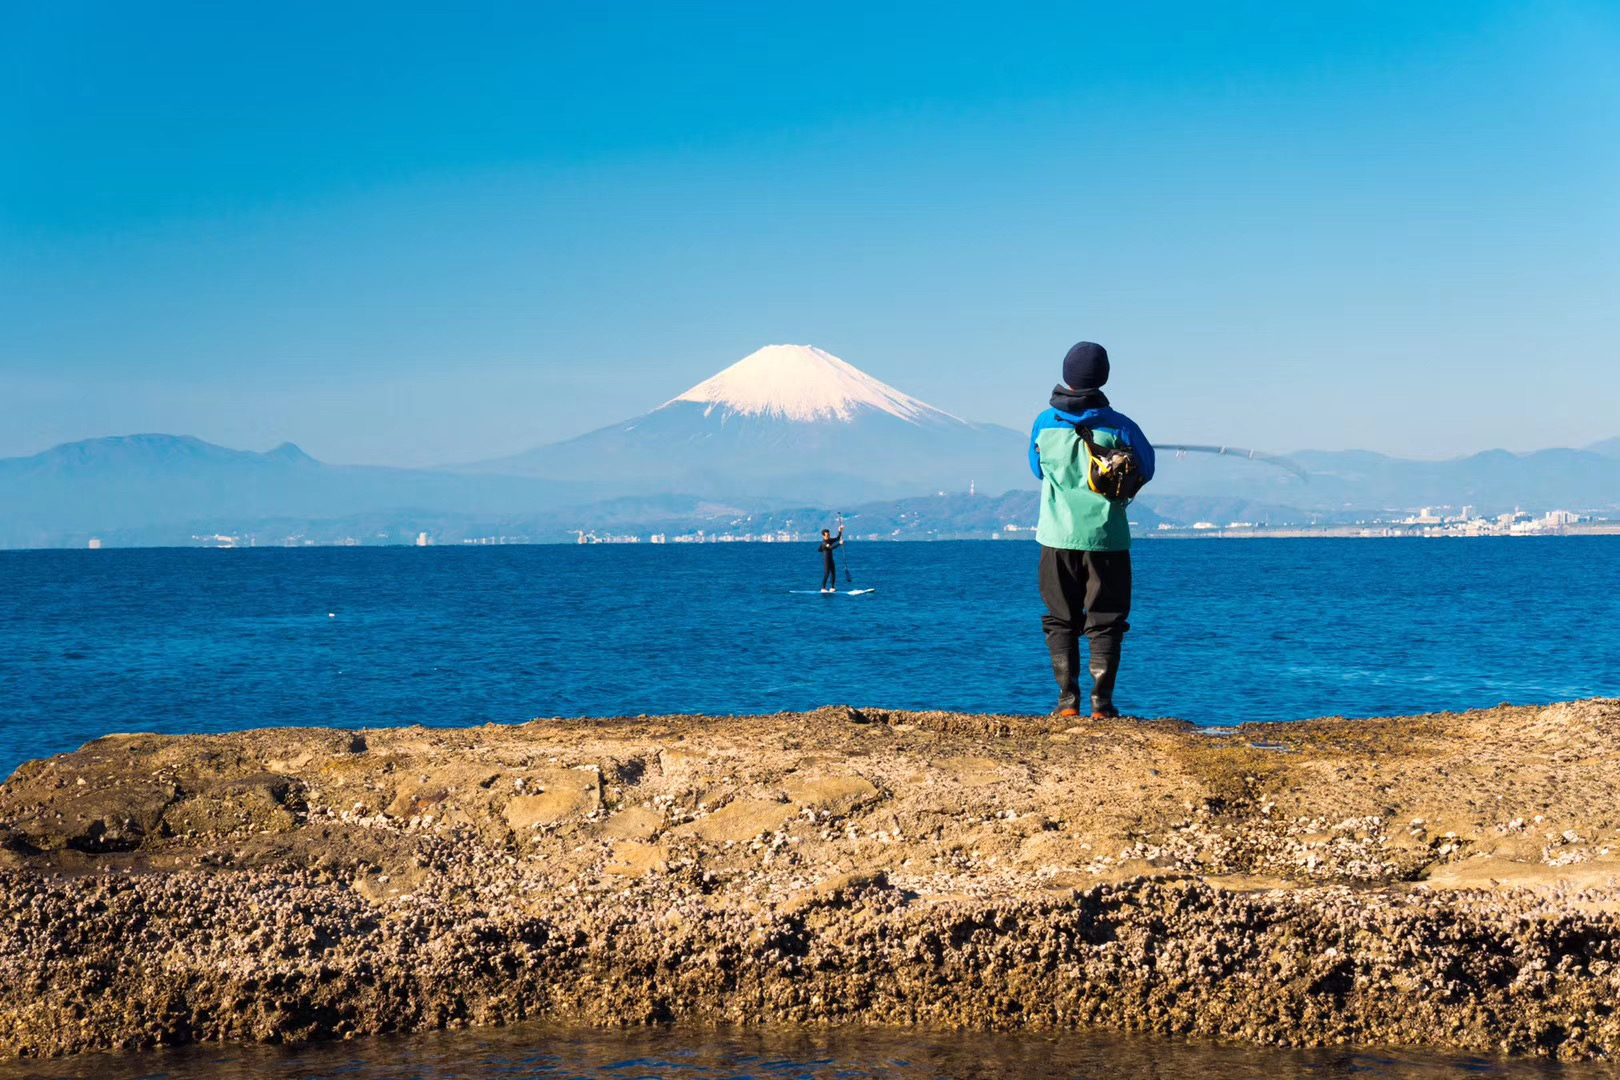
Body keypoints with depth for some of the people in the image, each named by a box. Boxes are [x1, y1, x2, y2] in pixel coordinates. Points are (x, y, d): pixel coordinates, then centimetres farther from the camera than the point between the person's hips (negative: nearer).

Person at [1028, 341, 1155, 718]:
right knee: (1105, 621, 6)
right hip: (1107, 538, -1)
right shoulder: (1117, 425, -8)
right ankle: (1102, 700, -1)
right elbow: (1146, 468, 6)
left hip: (1057, 537, 1)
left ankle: (1067, 697, 5)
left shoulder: (1044, 423, -2)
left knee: (1061, 620, 11)